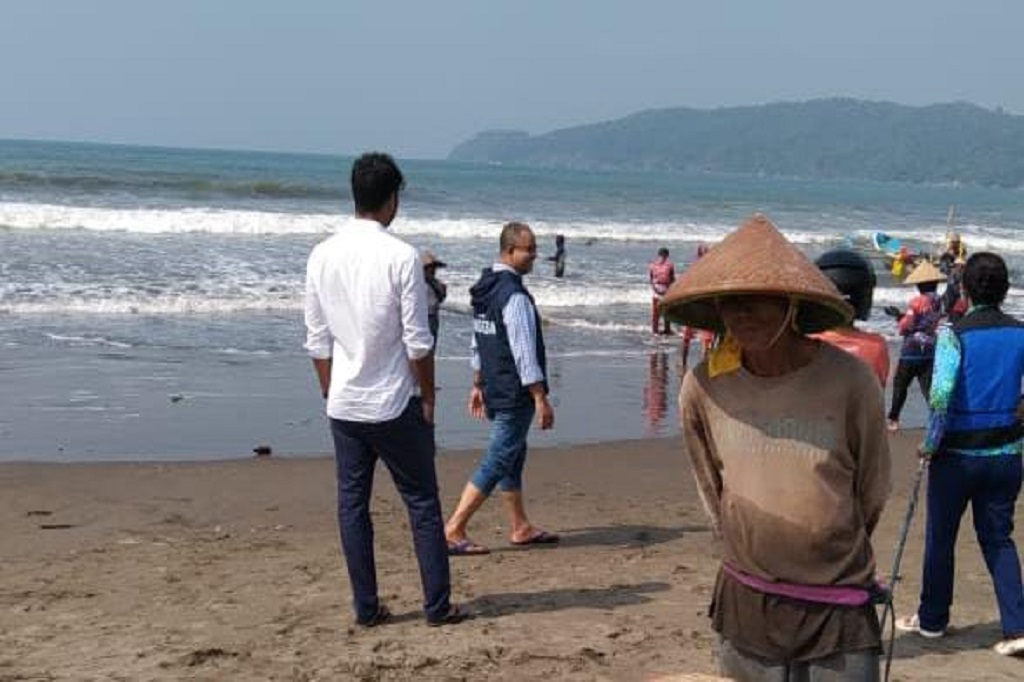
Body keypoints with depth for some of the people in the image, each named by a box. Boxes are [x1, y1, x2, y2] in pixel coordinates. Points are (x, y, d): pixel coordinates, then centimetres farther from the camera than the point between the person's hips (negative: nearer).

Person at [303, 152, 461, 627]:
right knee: (422, 502, 7)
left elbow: (317, 341, 5)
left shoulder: (322, 256, 0)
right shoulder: (401, 257, -14)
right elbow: (418, 341, -13)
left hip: (344, 406, 4)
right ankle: (438, 605, 12)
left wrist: (330, 393, 15)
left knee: (352, 504, 10)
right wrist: (428, 397, -1)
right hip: (395, 406, -4)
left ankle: (366, 607, 15)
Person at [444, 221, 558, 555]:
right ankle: (453, 531, -6)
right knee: (497, 462, -5)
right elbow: (524, 353, -22)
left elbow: (478, 344, 17)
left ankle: (520, 528, 29)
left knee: (514, 455, 19)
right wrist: (541, 399, -20)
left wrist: (478, 385, 23)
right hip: (515, 394, -10)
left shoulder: (484, 287, 10)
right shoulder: (514, 295, -20)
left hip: (493, 389, 10)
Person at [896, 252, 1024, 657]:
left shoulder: (954, 334, -13)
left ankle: (932, 619, 27)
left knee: (941, 537, 12)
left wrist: (931, 444, -9)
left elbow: (941, 395, -21)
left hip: (958, 454, -4)